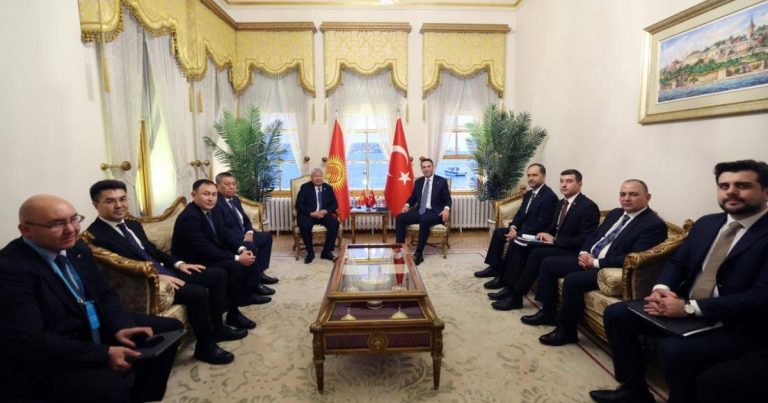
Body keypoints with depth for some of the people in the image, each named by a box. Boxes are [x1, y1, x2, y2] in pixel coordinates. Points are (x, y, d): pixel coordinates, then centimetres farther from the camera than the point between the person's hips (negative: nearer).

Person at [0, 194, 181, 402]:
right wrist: (104, 354, -28)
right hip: (50, 361, -8)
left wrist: (120, 327, -12)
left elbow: (104, 294, 9)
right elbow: (28, 342, -26)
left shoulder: (78, 248, 2)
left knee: (170, 328, 5)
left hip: (97, 329, 8)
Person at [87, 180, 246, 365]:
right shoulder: (96, 235, -14)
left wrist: (178, 263, 7)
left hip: (165, 272, 9)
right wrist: (156, 277, -25)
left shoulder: (133, 225, 14)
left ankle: (217, 327, 14)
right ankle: (205, 347, -8)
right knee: (198, 293, -29)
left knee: (219, 274, 3)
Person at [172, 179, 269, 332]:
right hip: (192, 263, -9)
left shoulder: (213, 210, 1)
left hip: (208, 254, 9)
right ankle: (233, 314, -12)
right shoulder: (189, 218, -25)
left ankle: (246, 295, 20)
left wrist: (241, 251, -12)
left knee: (246, 256, 4)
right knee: (235, 266, -26)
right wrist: (237, 258, -27)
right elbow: (205, 250, -29)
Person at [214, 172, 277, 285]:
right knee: (250, 246, -33)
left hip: (243, 234, 11)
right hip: (229, 240, -11)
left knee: (267, 236, 14)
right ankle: (254, 283, -16)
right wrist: (242, 239, -26)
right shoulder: (216, 203, -19)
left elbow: (245, 219, 17)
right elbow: (222, 229, -26)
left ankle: (259, 272, 12)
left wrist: (249, 232, -3)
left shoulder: (235, 199, 13)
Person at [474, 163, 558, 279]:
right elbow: (520, 213, 15)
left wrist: (518, 234, -23)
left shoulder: (549, 196, -19)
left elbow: (542, 224, -24)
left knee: (514, 241, -30)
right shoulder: (529, 194, 11)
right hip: (523, 229, 10)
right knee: (498, 232, 3)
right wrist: (513, 227, -6)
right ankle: (494, 268, 6)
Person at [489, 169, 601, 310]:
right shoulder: (560, 203, 14)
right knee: (520, 246, -10)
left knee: (537, 253, -31)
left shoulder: (589, 207, -13)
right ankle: (510, 287, -13)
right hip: (555, 244, 9)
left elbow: (584, 240, -20)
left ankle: (516, 296, -23)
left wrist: (555, 240, -20)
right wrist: (545, 234, -2)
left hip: (572, 252, -9)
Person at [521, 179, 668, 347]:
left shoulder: (654, 224, -12)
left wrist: (596, 262, -21)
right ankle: (548, 312, 13)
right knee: (548, 263, 2)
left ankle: (566, 330, -11)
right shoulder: (615, 213, 14)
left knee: (572, 279, -31)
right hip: (589, 259, 9)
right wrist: (584, 252, -2)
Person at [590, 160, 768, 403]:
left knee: (673, 348, -33)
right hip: (685, 309, 7)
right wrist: (661, 289, -9)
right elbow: (677, 262, 14)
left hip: (735, 325, -7)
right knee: (616, 314, -4)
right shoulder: (706, 223, 11)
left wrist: (690, 308, -26)